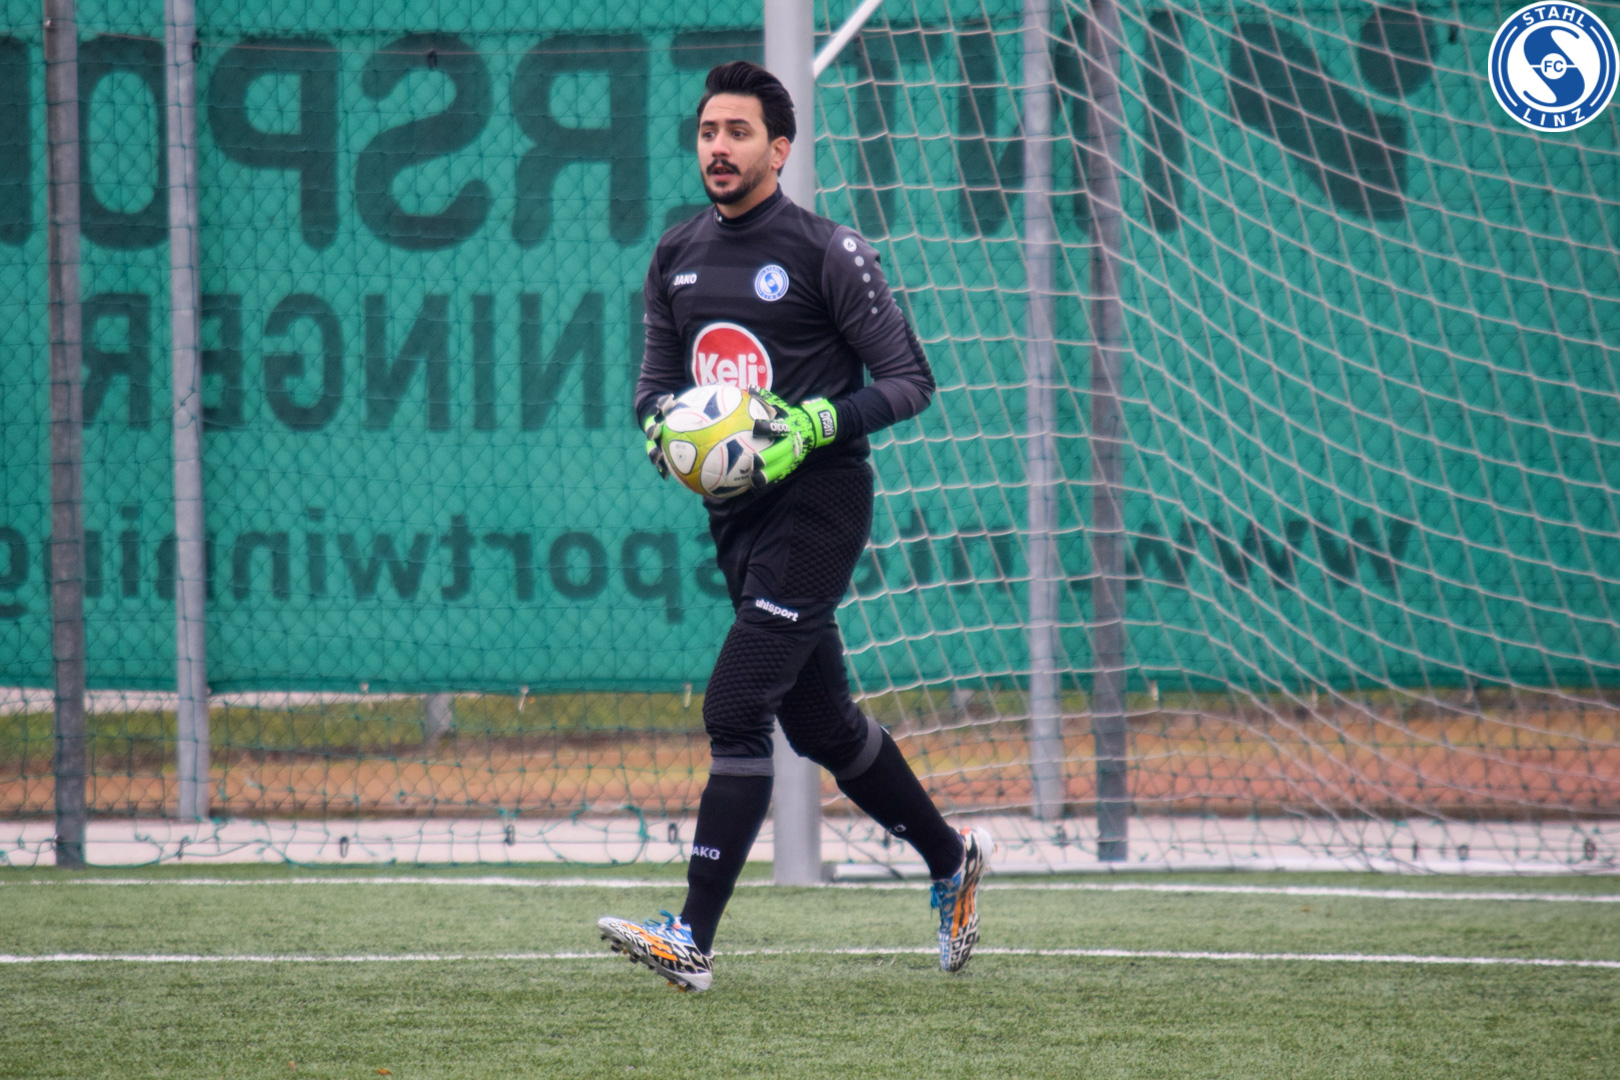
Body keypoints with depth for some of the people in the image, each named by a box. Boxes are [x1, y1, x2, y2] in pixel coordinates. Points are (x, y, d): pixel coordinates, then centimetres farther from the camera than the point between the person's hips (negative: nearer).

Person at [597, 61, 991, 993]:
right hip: (736, 513, 8)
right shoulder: (680, 255, 11)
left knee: (736, 709, -16)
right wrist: (664, 425, -3)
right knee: (822, 723, 16)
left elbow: (910, 379, -7)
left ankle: (695, 940, -18)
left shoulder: (826, 252, -8)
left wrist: (816, 423, -21)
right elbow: (657, 382, 20)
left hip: (816, 506, -8)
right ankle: (950, 857, 36)